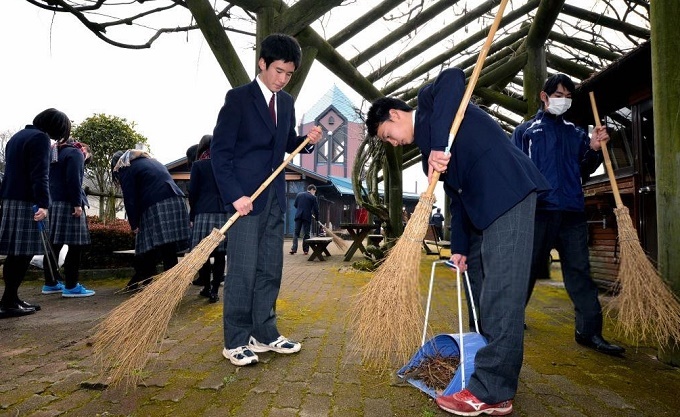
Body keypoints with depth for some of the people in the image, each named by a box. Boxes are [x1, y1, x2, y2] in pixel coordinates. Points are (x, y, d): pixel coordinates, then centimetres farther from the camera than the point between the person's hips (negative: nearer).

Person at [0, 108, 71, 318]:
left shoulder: (17, 136, 22)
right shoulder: (40, 138, -9)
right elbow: (39, 174, -19)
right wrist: (43, 204, -24)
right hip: (25, 201, -10)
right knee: (23, 252, -7)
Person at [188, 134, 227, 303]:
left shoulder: (198, 165, 5)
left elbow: (192, 191, 3)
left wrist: (192, 214, 12)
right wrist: (227, 206, 13)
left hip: (203, 212, -2)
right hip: (224, 212, 2)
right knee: (220, 253, 2)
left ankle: (207, 287, 13)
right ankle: (214, 290, 0)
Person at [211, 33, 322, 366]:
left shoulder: (286, 102, 13)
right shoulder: (239, 97, -6)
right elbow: (219, 151, -10)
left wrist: (306, 139, 1)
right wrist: (235, 195, -17)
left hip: (275, 196, 6)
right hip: (245, 196, -6)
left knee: (270, 269, 9)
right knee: (242, 271, -3)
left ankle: (264, 333, 21)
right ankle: (235, 341, 11)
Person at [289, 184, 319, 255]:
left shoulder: (299, 194, 9)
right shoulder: (313, 197, -2)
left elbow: (295, 205, 13)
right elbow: (316, 209, -2)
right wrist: (316, 217, 11)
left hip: (298, 216, 3)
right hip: (307, 216, -3)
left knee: (296, 233, 6)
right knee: (306, 234, 5)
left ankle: (293, 249, -2)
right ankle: (305, 250, 7)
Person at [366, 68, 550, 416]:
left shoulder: (428, 99, 4)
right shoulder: (428, 147, 23)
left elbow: (453, 77, -20)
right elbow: (457, 196, 19)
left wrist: (439, 144, -25)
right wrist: (460, 247, 14)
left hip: (508, 192, -10)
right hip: (483, 209, 10)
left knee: (500, 294, -9)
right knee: (481, 290, 16)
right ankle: (493, 366, 31)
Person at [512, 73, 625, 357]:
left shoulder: (575, 134, 19)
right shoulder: (526, 131, 8)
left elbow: (585, 170, 17)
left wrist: (594, 149, -2)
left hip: (573, 213, 4)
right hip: (538, 210, -3)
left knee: (579, 271, 3)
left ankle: (589, 331, 8)